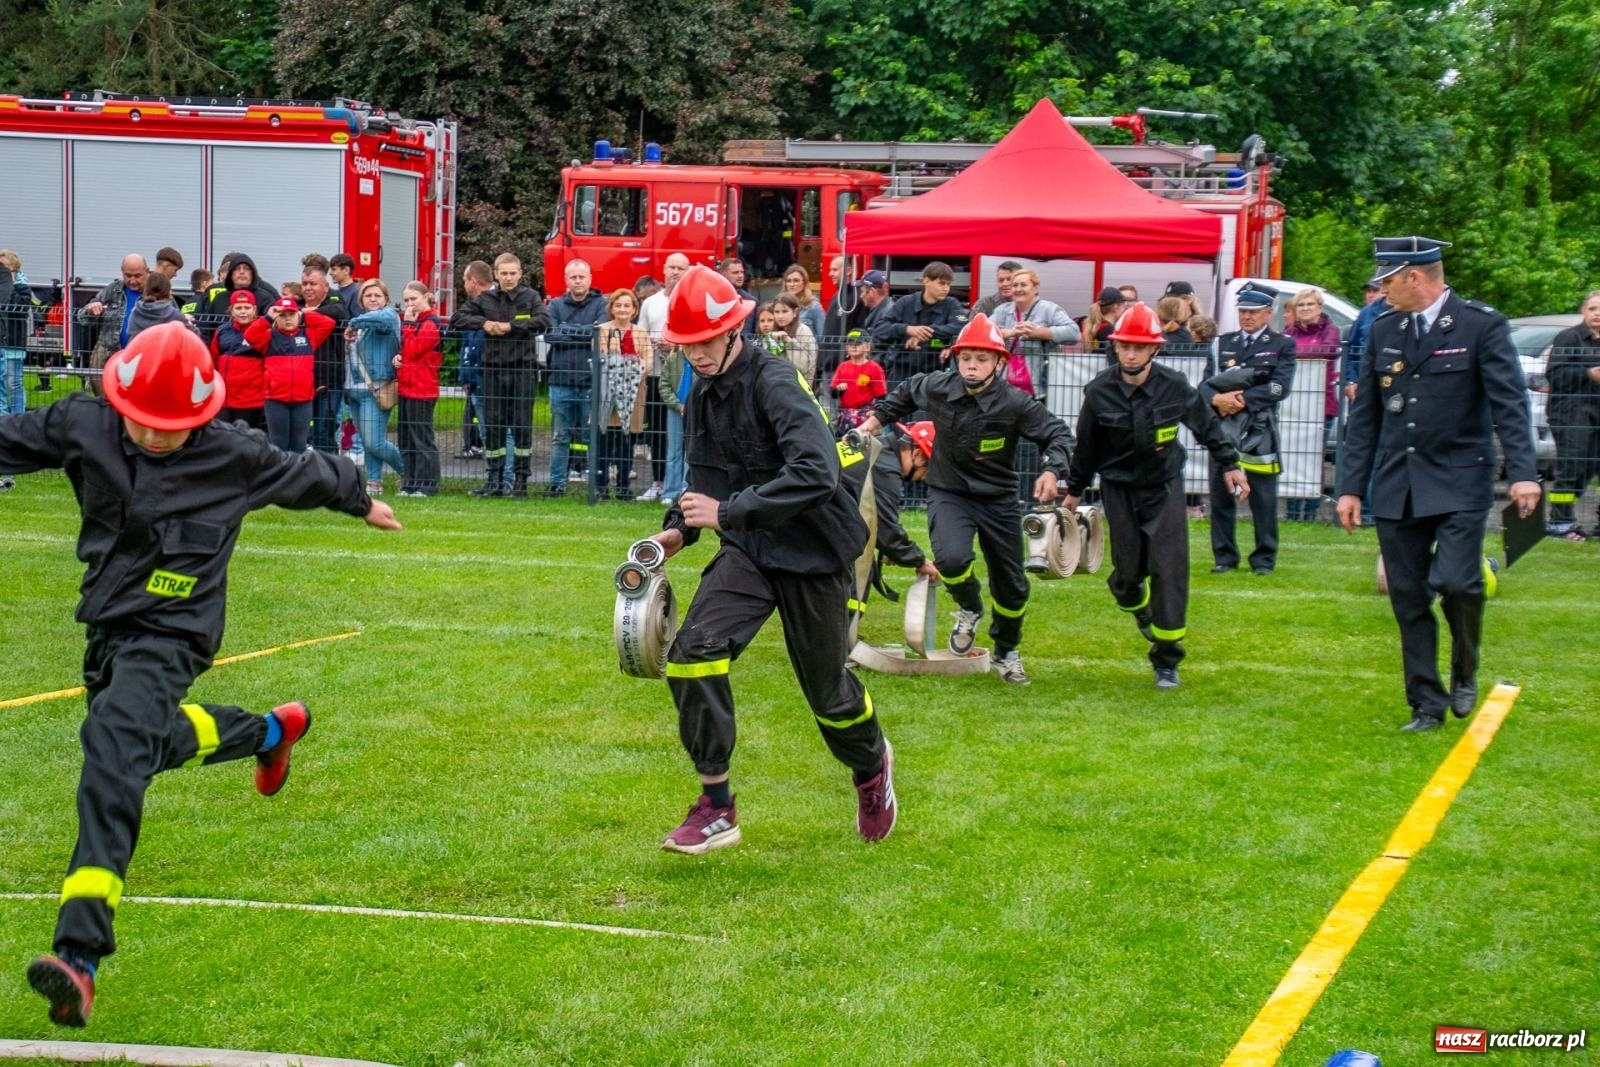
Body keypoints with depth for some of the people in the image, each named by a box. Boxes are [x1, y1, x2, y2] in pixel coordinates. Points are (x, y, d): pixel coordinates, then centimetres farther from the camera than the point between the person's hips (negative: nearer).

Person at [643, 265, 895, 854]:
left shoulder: (776, 384, -22)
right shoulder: (704, 394, 3)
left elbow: (816, 474, -34)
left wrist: (727, 513, -32)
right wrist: (679, 528, 2)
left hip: (813, 549, -6)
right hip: (749, 548, 6)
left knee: (826, 687, 9)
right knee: (693, 653, -17)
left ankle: (871, 767, 45)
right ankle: (716, 809, -8)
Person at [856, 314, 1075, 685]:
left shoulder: (1015, 403, -20)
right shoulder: (936, 387, -12)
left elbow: (1058, 434, -13)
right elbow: (905, 393, 11)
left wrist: (1052, 471, -30)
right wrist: (876, 420, 10)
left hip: (998, 500, 0)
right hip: (949, 494, 0)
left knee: (1012, 586, 11)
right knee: (951, 559, -30)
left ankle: (1006, 654, 40)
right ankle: (969, 609, 6)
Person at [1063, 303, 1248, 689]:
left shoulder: (1174, 387, -12)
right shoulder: (1100, 391, -10)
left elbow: (1207, 426, 6)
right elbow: (1086, 445, 5)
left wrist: (1229, 464, 10)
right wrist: (1074, 490, 14)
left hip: (1164, 487, -1)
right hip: (1119, 488, 1)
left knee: (1170, 571, -8)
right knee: (1129, 570, 1)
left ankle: (1167, 661, 2)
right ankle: (1139, 607, 41)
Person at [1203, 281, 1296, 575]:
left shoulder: (1281, 345, 5)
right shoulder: (1223, 344, 15)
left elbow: (1280, 387, -8)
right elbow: (1206, 383, 8)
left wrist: (1243, 399, -16)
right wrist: (1216, 398, -15)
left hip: (1259, 431, -3)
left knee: (1264, 500, 0)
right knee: (1221, 497, 5)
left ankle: (1264, 558, 8)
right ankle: (1224, 556, 13)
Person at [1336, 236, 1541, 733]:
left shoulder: (1482, 325, -5)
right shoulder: (1384, 331, 10)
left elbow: (1510, 403, -11)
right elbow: (1364, 414, 12)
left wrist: (1523, 473, -22)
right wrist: (1351, 486, 9)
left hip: (1459, 483, -5)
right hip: (1396, 487, 5)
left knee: (1455, 581, -19)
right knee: (1408, 598, 4)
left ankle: (1464, 673, 8)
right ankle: (1426, 705, 14)